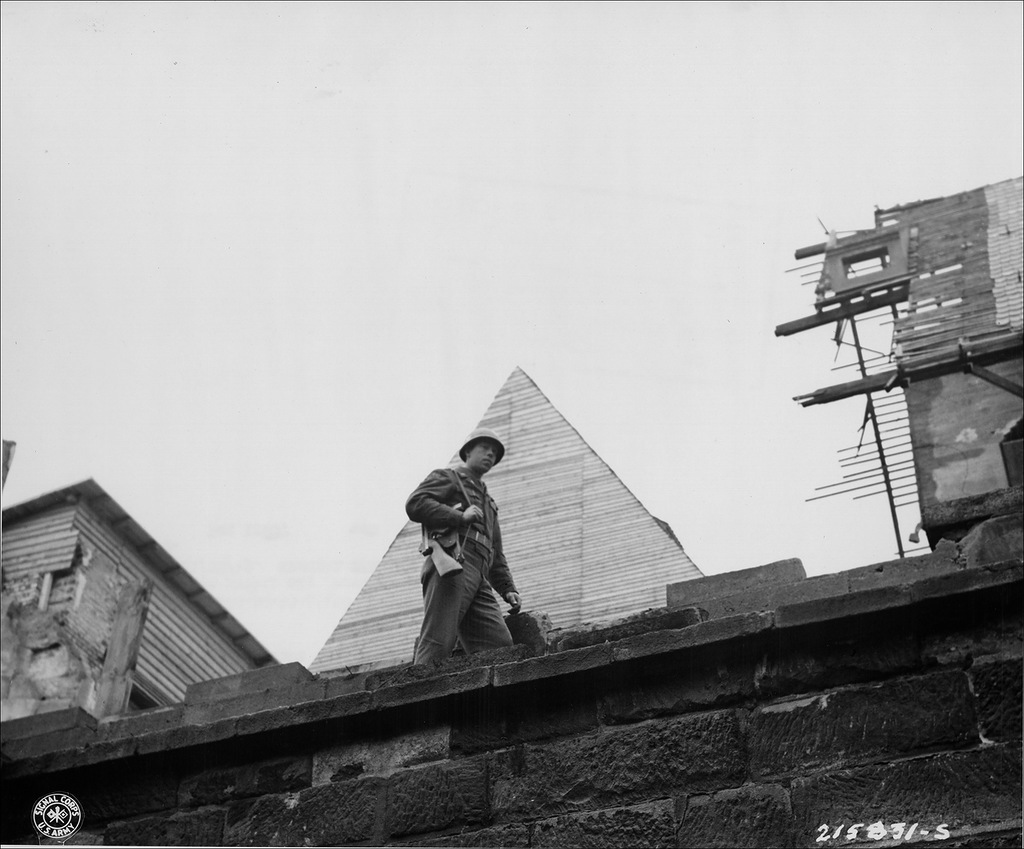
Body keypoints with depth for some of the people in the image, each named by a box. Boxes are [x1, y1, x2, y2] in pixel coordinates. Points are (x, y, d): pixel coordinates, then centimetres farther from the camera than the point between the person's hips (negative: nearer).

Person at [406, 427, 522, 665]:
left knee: (501, 646, -12)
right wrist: (459, 517, -7)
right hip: (451, 568, -7)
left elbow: (496, 554, 36)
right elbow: (415, 504, -3)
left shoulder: (488, 504, 40)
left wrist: (508, 589, 20)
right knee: (437, 645, -21)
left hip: (478, 579, 7)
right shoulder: (446, 478, 17)